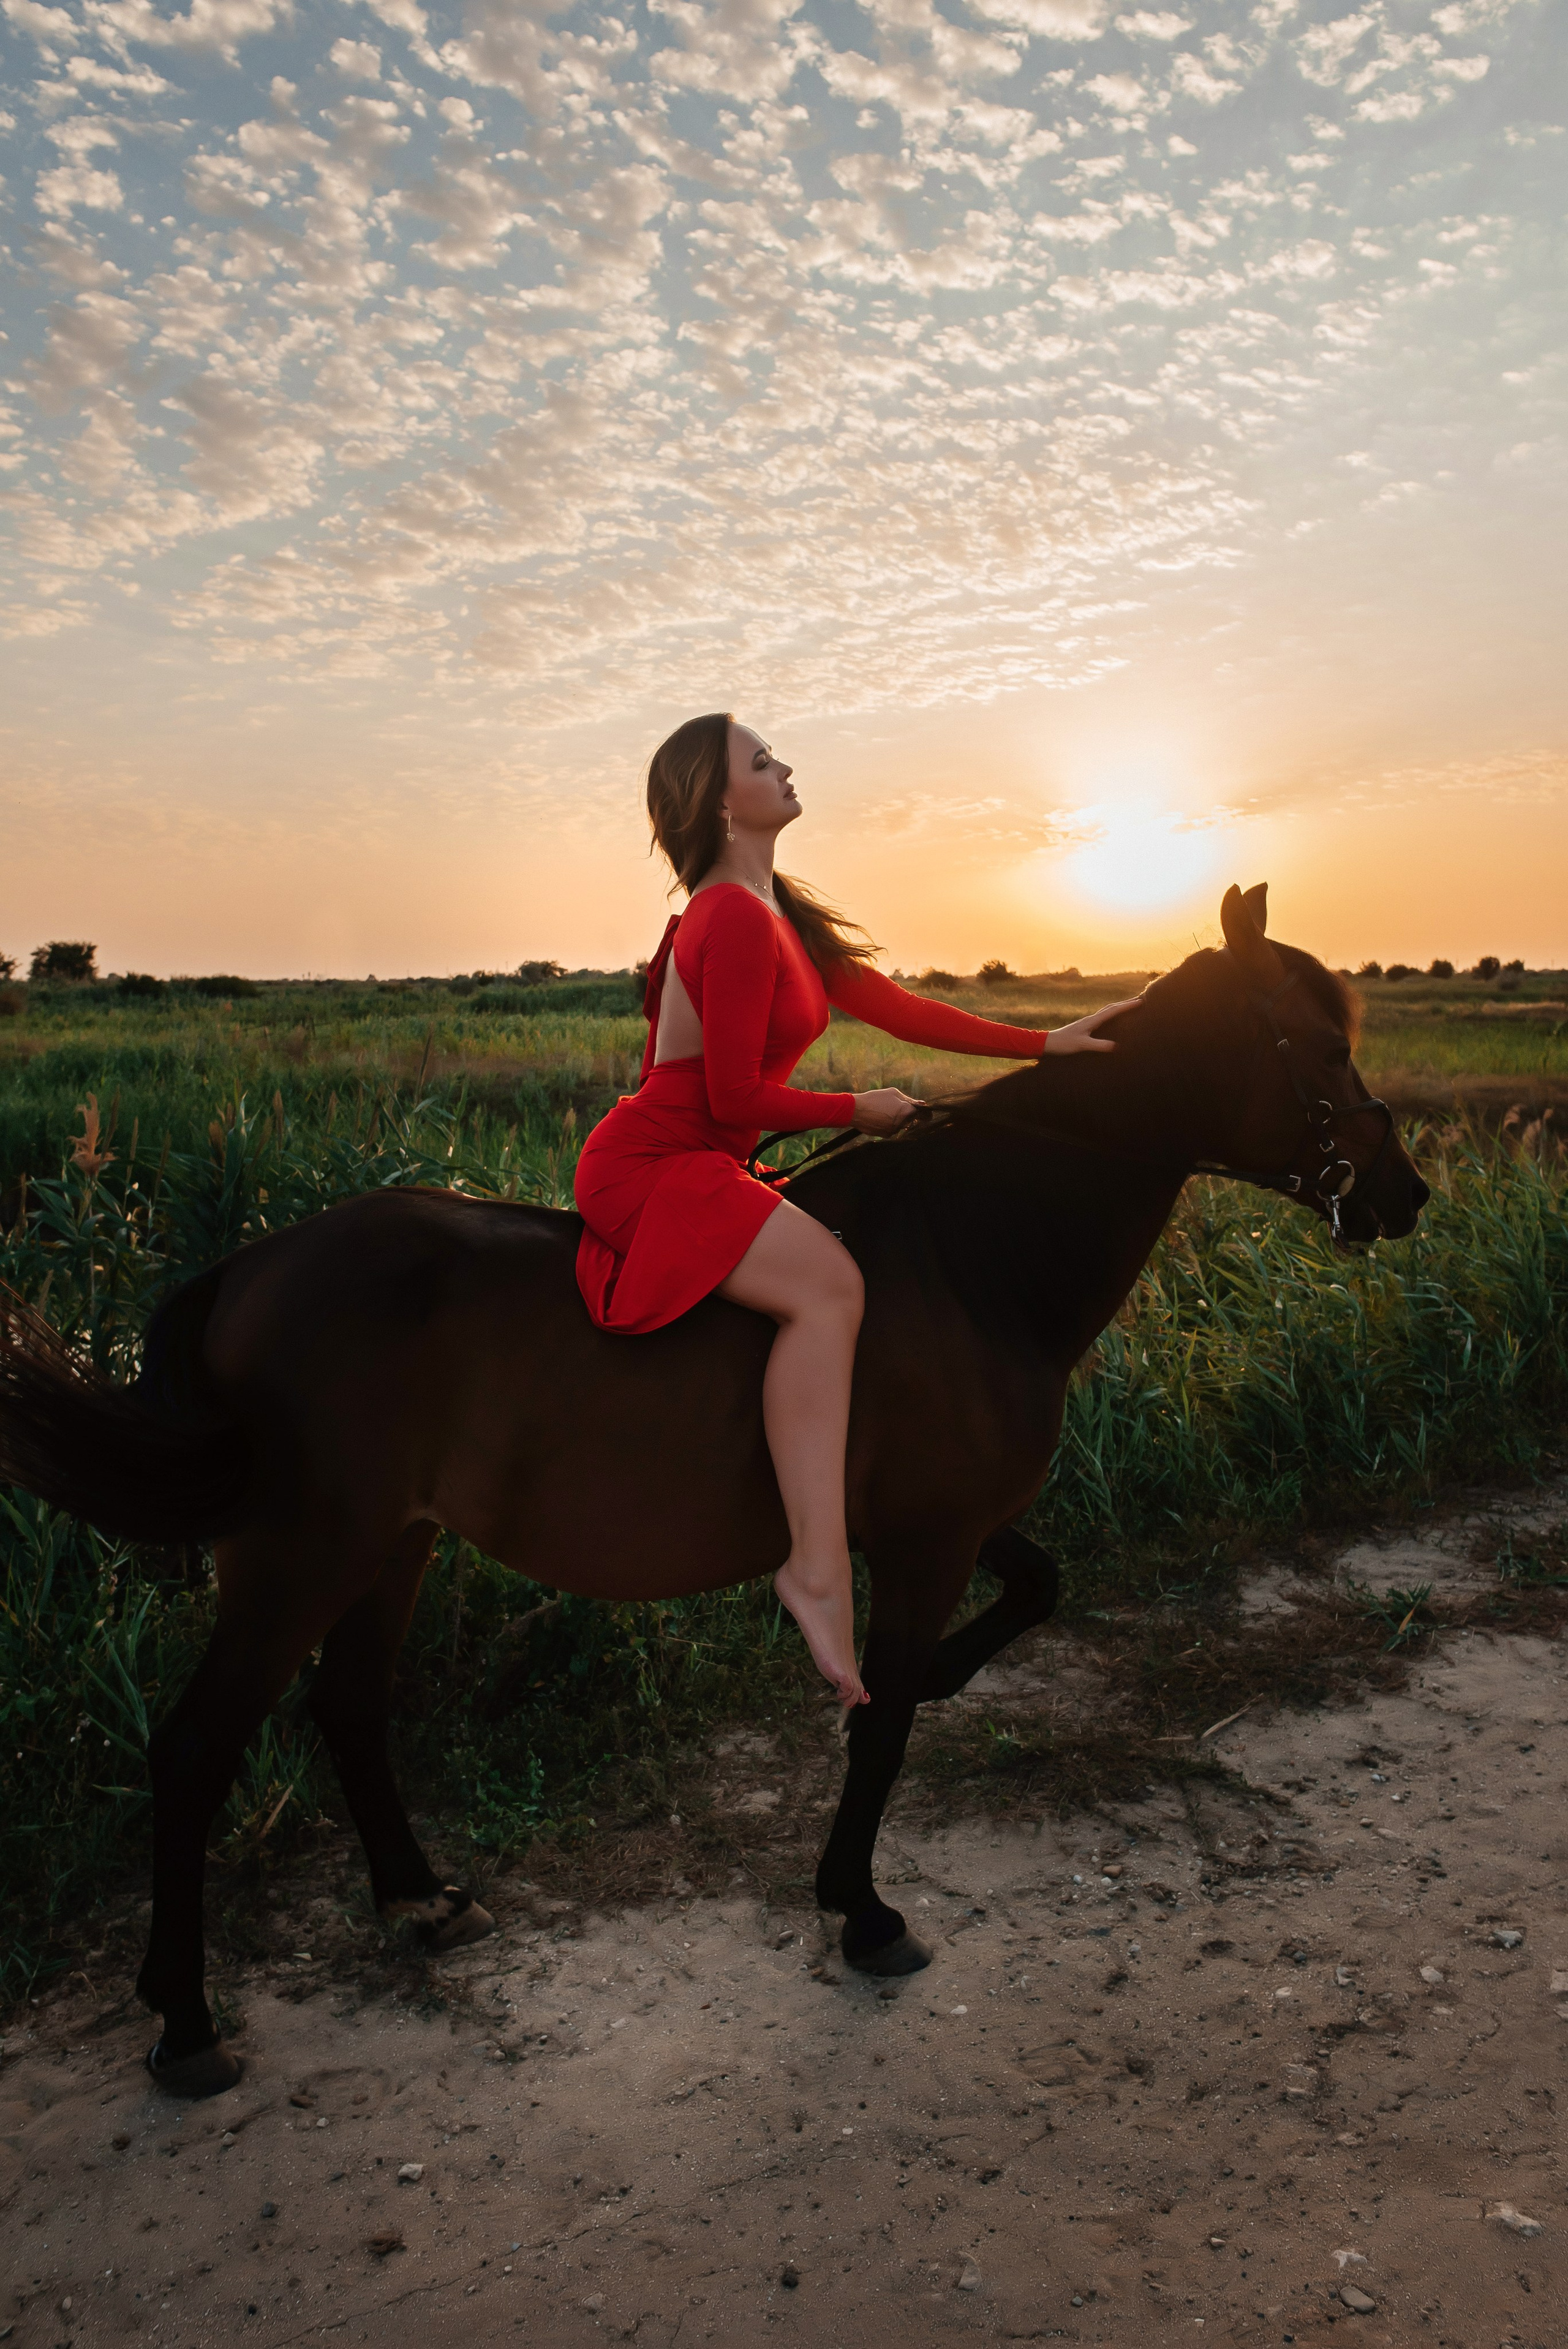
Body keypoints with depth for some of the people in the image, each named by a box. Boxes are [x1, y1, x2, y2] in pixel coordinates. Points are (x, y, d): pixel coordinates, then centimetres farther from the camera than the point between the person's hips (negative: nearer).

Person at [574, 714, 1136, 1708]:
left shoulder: (774, 909, 14)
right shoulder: (737, 920, -17)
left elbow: (893, 1006, 14)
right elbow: (737, 1100, -19)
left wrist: (1042, 1044, 11)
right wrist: (860, 1109, -4)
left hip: (695, 1164, 11)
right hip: (648, 1168, -11)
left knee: (840, 1268, 13)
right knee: (829, 1283, -28)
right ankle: (821, 1567, -31)